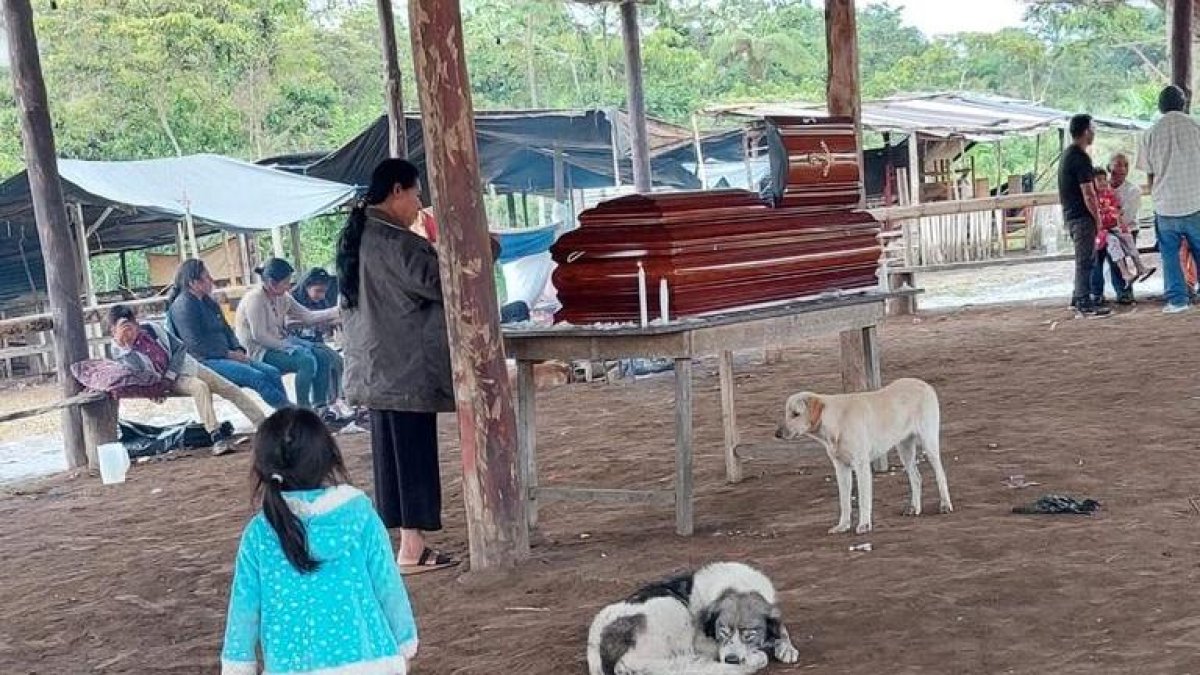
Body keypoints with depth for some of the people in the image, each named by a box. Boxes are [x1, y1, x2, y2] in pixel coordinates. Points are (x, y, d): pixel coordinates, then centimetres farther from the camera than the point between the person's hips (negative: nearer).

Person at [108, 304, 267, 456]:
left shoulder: (152, 329, -7)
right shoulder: (119, 349, -13)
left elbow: (180, 348, -1)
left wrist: (169, 376, -11)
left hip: (183, 366, 4)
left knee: (230, 389, -2)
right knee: (200, 387, -35)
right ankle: (216, 436, -39)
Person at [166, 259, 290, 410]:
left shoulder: (207, 302, 18)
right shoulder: (183, 305, -11)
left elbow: (226, 330, 22)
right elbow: (195, 345, -17)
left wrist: (238, 350, 2)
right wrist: (229, 354, -14)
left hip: (224, 356, 9)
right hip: (205, 361, -9)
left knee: (272, 373, -8)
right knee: (258, 377, -25)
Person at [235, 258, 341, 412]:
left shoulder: (282, 297, 8)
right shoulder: (255, 299, -18)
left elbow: (308, 316, 10)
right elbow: (259, 336, -22)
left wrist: (336, 311, 1)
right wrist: (286, 347, -18)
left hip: (281, 342, 9)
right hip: (261, 351, -9)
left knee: (323, 355, -6)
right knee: (307, 360, -27)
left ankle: (320, 408, -2)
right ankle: (303, 410, -17)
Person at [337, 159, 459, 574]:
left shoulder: (355, 237, 13)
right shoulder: (394, 241, -18)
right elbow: (438, 282, -18)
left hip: (373, 368, 10)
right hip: (407, 368, -10)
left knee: (390, 454, 13)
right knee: (414, 453, -3)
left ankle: (406, 540, 19)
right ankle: (412, 550, 0)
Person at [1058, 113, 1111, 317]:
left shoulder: (1067, 154, 14)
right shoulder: (1081, 158, -18)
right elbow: (1088, 194, -21)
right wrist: (1097, 218, -11)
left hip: (1070, 214, 10)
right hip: (1082, 216, -10)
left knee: (1086, 258, 18)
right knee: (1085, 260, -5)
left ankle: (1078, 298, 22)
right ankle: (1085, 304, -3)